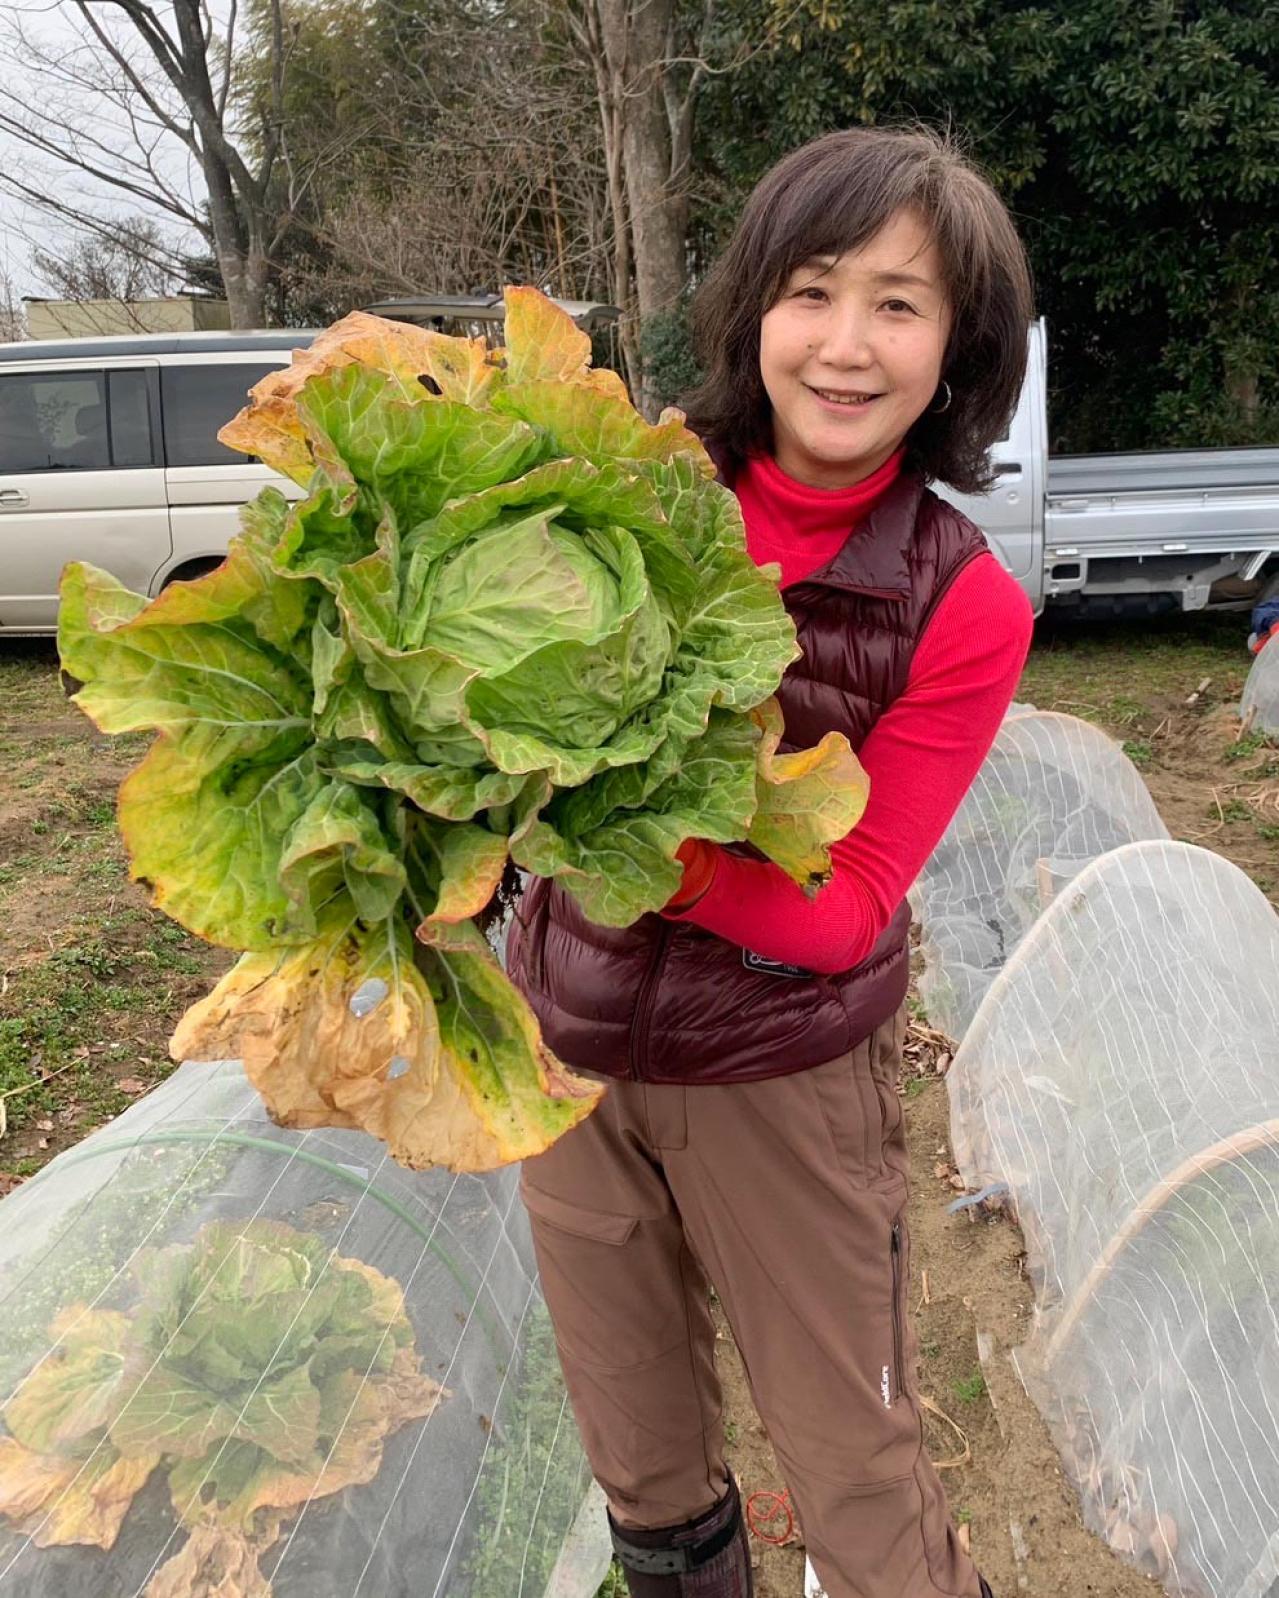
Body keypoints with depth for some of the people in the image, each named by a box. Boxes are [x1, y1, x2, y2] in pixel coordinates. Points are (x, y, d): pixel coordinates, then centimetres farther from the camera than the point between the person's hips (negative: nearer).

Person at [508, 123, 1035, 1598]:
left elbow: (844, 911, -16)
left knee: (849, 1459, 15)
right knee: (634, 1445, 24)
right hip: (571, 1032, 3)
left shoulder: (961, 607, -14)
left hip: (780, 1075, -2)